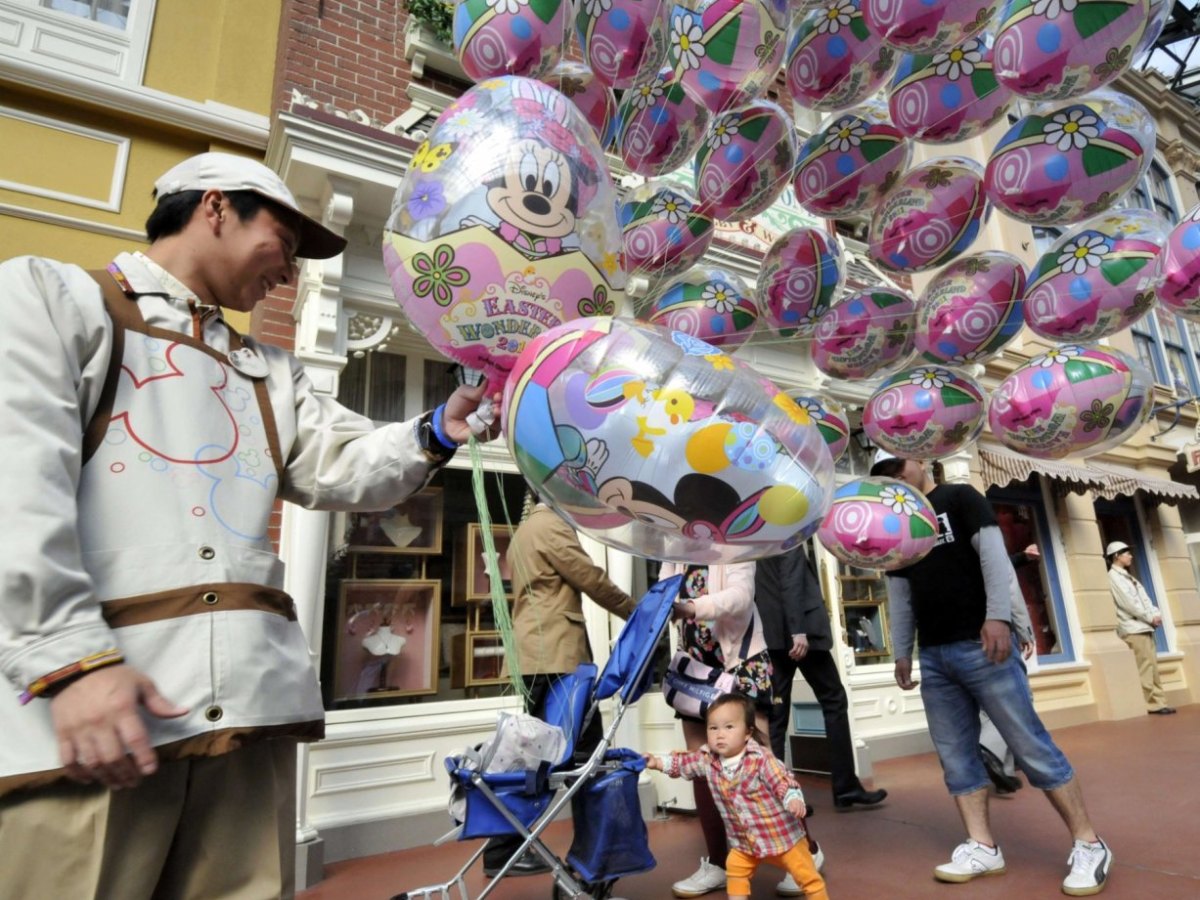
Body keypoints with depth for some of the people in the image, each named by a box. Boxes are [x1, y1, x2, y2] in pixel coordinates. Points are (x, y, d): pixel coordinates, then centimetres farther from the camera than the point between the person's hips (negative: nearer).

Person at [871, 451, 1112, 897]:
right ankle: (982, 848, 14)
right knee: (955, 757, 6)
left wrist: (998, 616, -22)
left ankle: (1089, 844, 11)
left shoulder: (960, 498, 2)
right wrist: (901, 652, 15)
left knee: (1031, 746, -2)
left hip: (981, 645, -5)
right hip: (933, 657, 6)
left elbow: (993, 553, -11)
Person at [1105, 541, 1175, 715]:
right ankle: (1153, 704, -5)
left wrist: (1156, 613, -2)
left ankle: (1159, 702, 8)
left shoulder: (1127, 576, 21)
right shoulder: (1113, 576, -8)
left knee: (1152, 666, 7)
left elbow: (1144, 598, 14)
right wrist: (1150, 617, -10)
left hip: (1144, 626, 9)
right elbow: (1129, 603, -14)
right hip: (1133, 628, -9)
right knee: (1145, 667, -8)